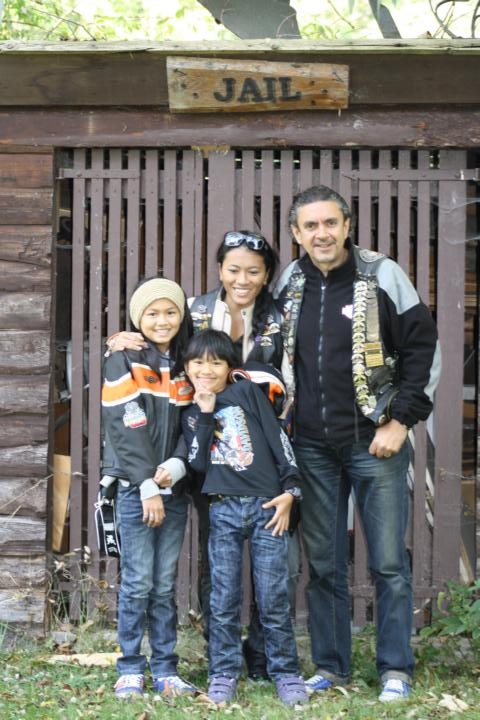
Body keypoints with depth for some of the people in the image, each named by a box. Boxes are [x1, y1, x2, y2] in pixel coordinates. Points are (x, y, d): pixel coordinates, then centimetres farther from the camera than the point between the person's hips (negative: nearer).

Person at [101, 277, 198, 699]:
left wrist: (175, 466, -12)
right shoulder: (124, 363, -2)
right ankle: (131, 669, 4)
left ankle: (165, 671, 9)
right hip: (134, 486, -4)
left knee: (166, 583, 5)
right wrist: (148, 486, -16)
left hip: (174, 487, 4)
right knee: (138, 581, -4)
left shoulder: (185, 367, 13)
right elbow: (127, 428, -10)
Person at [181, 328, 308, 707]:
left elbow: (278, 438, 2)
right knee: (224, 600, 2)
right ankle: (224, 675, 11)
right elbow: (198, 463, -1)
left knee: (274, 599, -2)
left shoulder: (248, 392, 6)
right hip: (223, 512, 2)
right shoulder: (191, 415, 14)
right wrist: (205, 415, -6)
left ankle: (287, 674, 7)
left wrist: (289, 491, -5)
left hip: (267, 506, -2)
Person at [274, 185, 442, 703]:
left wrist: (401, 421, -8)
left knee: (388, 562, 0)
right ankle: (330, 666, 19)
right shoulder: (288, 284, 7)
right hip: (312, 449, 4)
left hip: (374, 444, -4)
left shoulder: (382, 276, -5)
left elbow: (424, 349, -4)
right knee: (323, 564, 8)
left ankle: (395, 670, 10)